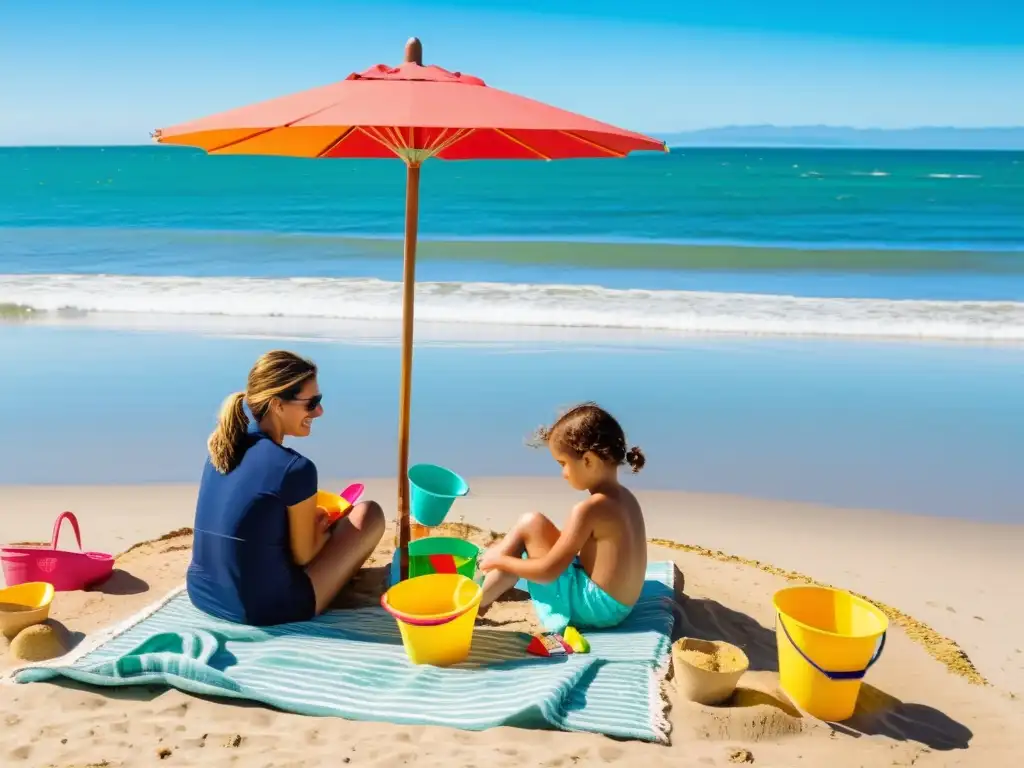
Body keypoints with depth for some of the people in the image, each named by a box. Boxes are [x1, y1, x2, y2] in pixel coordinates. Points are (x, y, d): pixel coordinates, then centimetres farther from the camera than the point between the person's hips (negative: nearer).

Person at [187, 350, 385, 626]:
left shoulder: (222, 447, 2)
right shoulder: (295, 468, -20)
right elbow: (302, 556, -7)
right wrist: (325, 528, 13)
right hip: (263, 610, -7)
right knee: (370, 513, 8)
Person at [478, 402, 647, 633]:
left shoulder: (589, 509, -22)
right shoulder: (625, 497, 6)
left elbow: (548, 572, -18)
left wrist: (499, 560, -2)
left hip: (593, 605, -9)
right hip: (615, 604, 9)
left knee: (530, 524, -5)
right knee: (520, 554, 14)